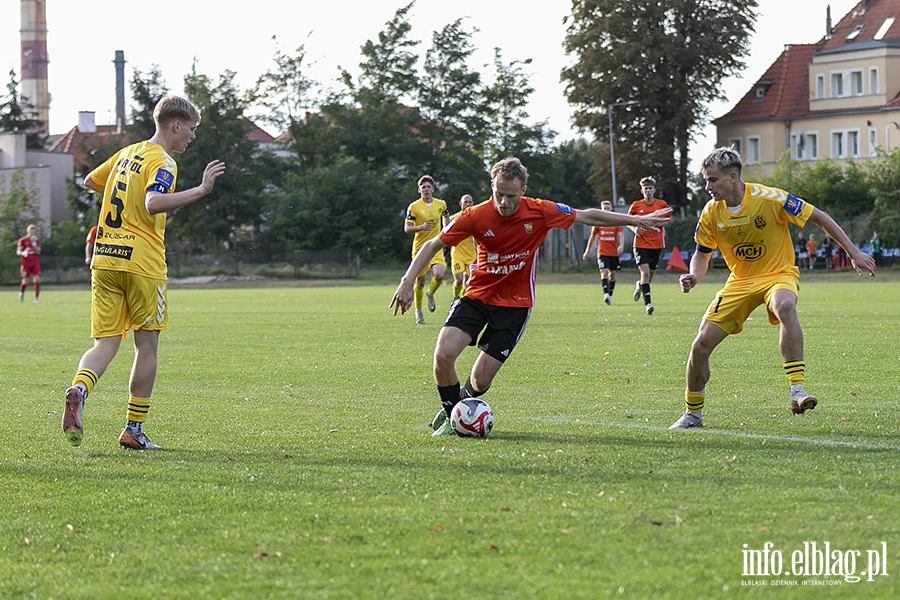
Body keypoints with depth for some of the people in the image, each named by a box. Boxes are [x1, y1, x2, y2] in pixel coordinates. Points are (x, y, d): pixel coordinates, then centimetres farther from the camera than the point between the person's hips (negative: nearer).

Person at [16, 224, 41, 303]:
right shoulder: (22, 241, -2)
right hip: (25, 262, -2)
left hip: (35, 262, 2)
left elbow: (38, 252, 1)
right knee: (25, 281, -1)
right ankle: (21, 293, 29)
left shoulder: (37, 241, 9)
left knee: (37, 279, -11)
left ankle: (37, 297, -7)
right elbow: (18, 251, -5)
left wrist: (33, 244, -14)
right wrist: (23, 253, -27)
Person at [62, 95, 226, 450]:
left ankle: (78, 390, -29)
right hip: (142, 263, -6)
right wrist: (201, 189, -27)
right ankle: (133, 430, 9)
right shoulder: (162, 162, -8)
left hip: (104, 260, 6)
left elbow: (90, 182, 30)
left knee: (105, 344, 2)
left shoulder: (127, 154, 16)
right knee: (147, 344, 7)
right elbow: (153, 204, -26)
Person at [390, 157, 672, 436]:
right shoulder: (476, 216, -14)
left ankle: (460, 402, 30)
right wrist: (407, 282, -13)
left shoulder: (539, 211, -13)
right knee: (443, 354, -20)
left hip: (515, 304, 0)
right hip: (477, 295, 0)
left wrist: (637, 221, 5)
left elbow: (587, 216, 0)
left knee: (480, 379, -7)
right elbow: (432, 245, -4)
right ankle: (450, 415, 6)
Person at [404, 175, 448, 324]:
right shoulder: (414, 207, -8)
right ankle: (418, 310, 28)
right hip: (419, 248, -2)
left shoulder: (441, 204, 3)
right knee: (420, 281, 6)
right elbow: (407, 228, -11)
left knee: (439, 275, -22)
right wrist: (421, 227, -27)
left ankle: (431, 294, 12)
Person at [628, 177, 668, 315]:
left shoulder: (662, 205, 2)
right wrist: (634, 229, -11)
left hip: (656, 245, 2)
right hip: (641, 244, -2)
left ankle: (639, 285, 45)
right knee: (645, 272, -17)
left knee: (650, 275, 10)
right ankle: (647, 303, -15)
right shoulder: (636, 205, 0)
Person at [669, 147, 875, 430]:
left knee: (785, 306, -41)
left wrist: (853, 253, -9)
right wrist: (693, 276, -14)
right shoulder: (711, 213, -6)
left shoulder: (769, 198, -19)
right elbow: (702, 253, 10)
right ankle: (692, 413, 18)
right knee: (701, 345, -6)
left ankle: (796, 389, -39)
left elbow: (819, 217, -10)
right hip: (740, 281, 4)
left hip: (778, 274, -4)